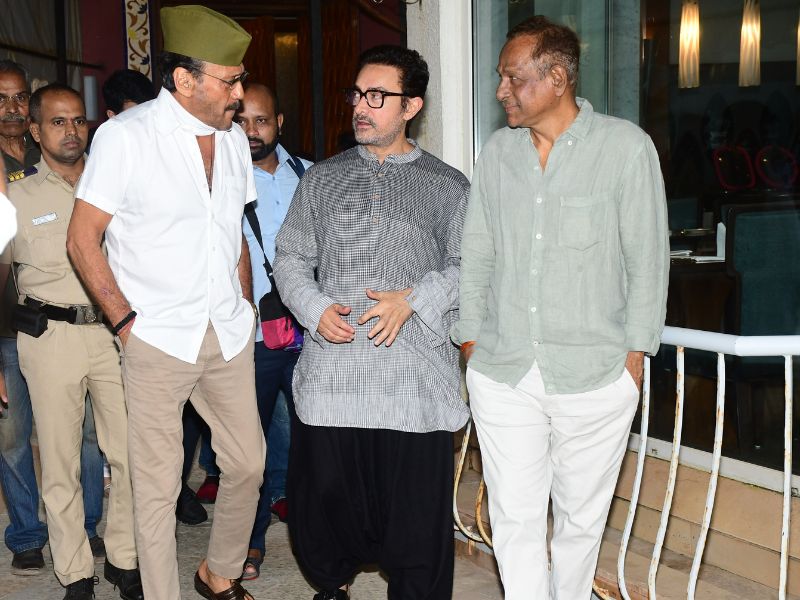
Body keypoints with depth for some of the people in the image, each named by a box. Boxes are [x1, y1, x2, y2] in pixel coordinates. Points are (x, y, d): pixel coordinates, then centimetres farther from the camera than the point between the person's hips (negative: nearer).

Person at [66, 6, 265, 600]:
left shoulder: (234, 138, 8)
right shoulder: (125, 135, -9)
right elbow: (83, 239, -8)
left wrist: (246, 305, 11)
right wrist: (125, 320, -11)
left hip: (229, 335, 6)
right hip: (159, 341, -5)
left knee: (248, 463, 12)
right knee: (158, 484, 3)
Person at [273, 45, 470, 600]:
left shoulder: (447, 187, 6)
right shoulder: (322, 179, 13)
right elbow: (290, 256, 13)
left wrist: (414, 299, -13)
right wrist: (315, 310, -4)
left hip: (415, 381, -2)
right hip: (331, 372, 2)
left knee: (416, 523, 3)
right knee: (323, 505, 12)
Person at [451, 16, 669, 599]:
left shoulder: (626, 147, -6)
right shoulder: (498, 150, 6)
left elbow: (647, 260, -2)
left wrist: (635, 353, -2)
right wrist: (471, 338, 7)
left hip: (595, 375, -2)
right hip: (502, 374, 3)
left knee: (581, 517, 13)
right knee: (515, 518, 7)